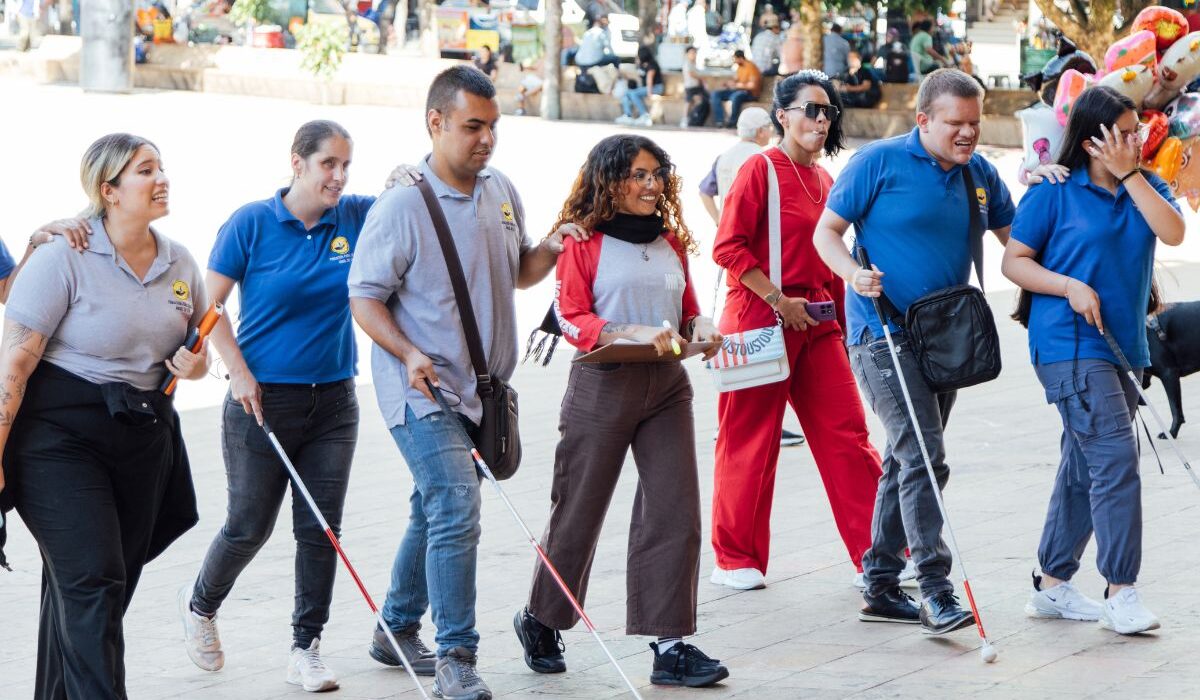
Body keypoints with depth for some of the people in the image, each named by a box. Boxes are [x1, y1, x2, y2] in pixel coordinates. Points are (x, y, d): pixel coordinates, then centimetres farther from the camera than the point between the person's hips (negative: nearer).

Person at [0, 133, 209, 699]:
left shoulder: (180, 264, 8)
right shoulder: (64, 258, -12)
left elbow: (197, 348, 22)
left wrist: (196, 365, -3)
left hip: (144, 437, 6)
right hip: (60, 435, -6)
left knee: (102, 588, 11)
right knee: (91, 581, -14)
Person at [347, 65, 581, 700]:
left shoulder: (501, 192, 8)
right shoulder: (402, 206, -14)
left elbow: (518, 271, 21)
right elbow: (365, 297, -10)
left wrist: (554, 248, 0)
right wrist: (409, 354, -24)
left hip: (480, 387, 7)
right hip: (421, 389, -7)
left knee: (436, 510, 18)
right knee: (456, 511, -16)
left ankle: (398, 627, 35)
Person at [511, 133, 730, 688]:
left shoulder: (671, 240, 12)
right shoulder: (584, 241, -4)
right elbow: (572, 316, -10)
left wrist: (700, 326, -2)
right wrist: (634, 334, -22)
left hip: (666, 384, 5)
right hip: (603, 385, -5)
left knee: (675, 509, -5)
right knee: (579, 510, 7)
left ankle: (670, 646, -3)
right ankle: (540, 620, 29)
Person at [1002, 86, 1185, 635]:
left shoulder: (1146, 186, 11)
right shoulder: (1055, 192, -4)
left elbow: (1173, 233, -8)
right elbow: (1013, 261, -2)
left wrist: (1130, 174, -11)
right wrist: (1070, 287, -16)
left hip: (1121, 344, 7)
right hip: (1069, 344, -7)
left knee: (1084, 467, 12)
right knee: (1115, 457, -16)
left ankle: (1051, 586, 22)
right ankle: (1120, 592, -15)